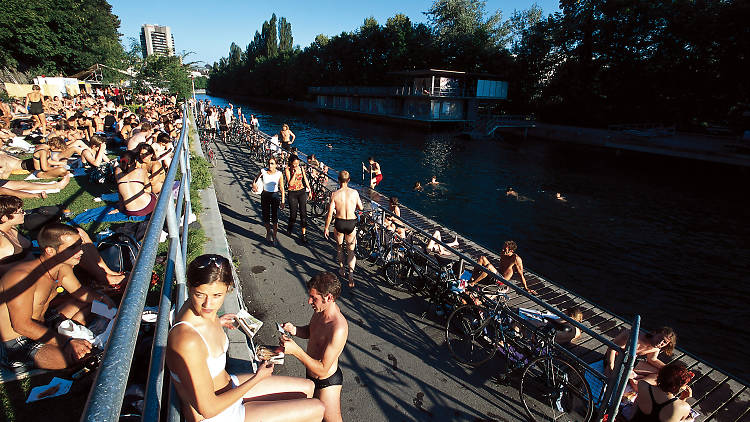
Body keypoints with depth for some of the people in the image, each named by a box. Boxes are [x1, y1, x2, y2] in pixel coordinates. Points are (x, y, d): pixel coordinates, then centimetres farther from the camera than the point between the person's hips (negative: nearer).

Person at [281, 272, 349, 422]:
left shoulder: (338, 329, -37)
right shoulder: (322, 309, -11)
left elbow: (323, 369, -31)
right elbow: (310, 332, 9)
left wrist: (296, 350, -36)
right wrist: (294, 330, -11)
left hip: (326, 382, -8)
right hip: (311, 376, 8)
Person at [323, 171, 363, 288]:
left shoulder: (335, 195, -10)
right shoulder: (355, 193, -6)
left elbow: (330, 214, -9)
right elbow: (361, 208, 7)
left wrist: (326, 228, 1)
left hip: (339, 223, -1)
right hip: (351, 223, 1)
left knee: (339, 247, 24)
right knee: (351, 250, 11)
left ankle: (341, 269, 38)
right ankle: (351, 275, -1)